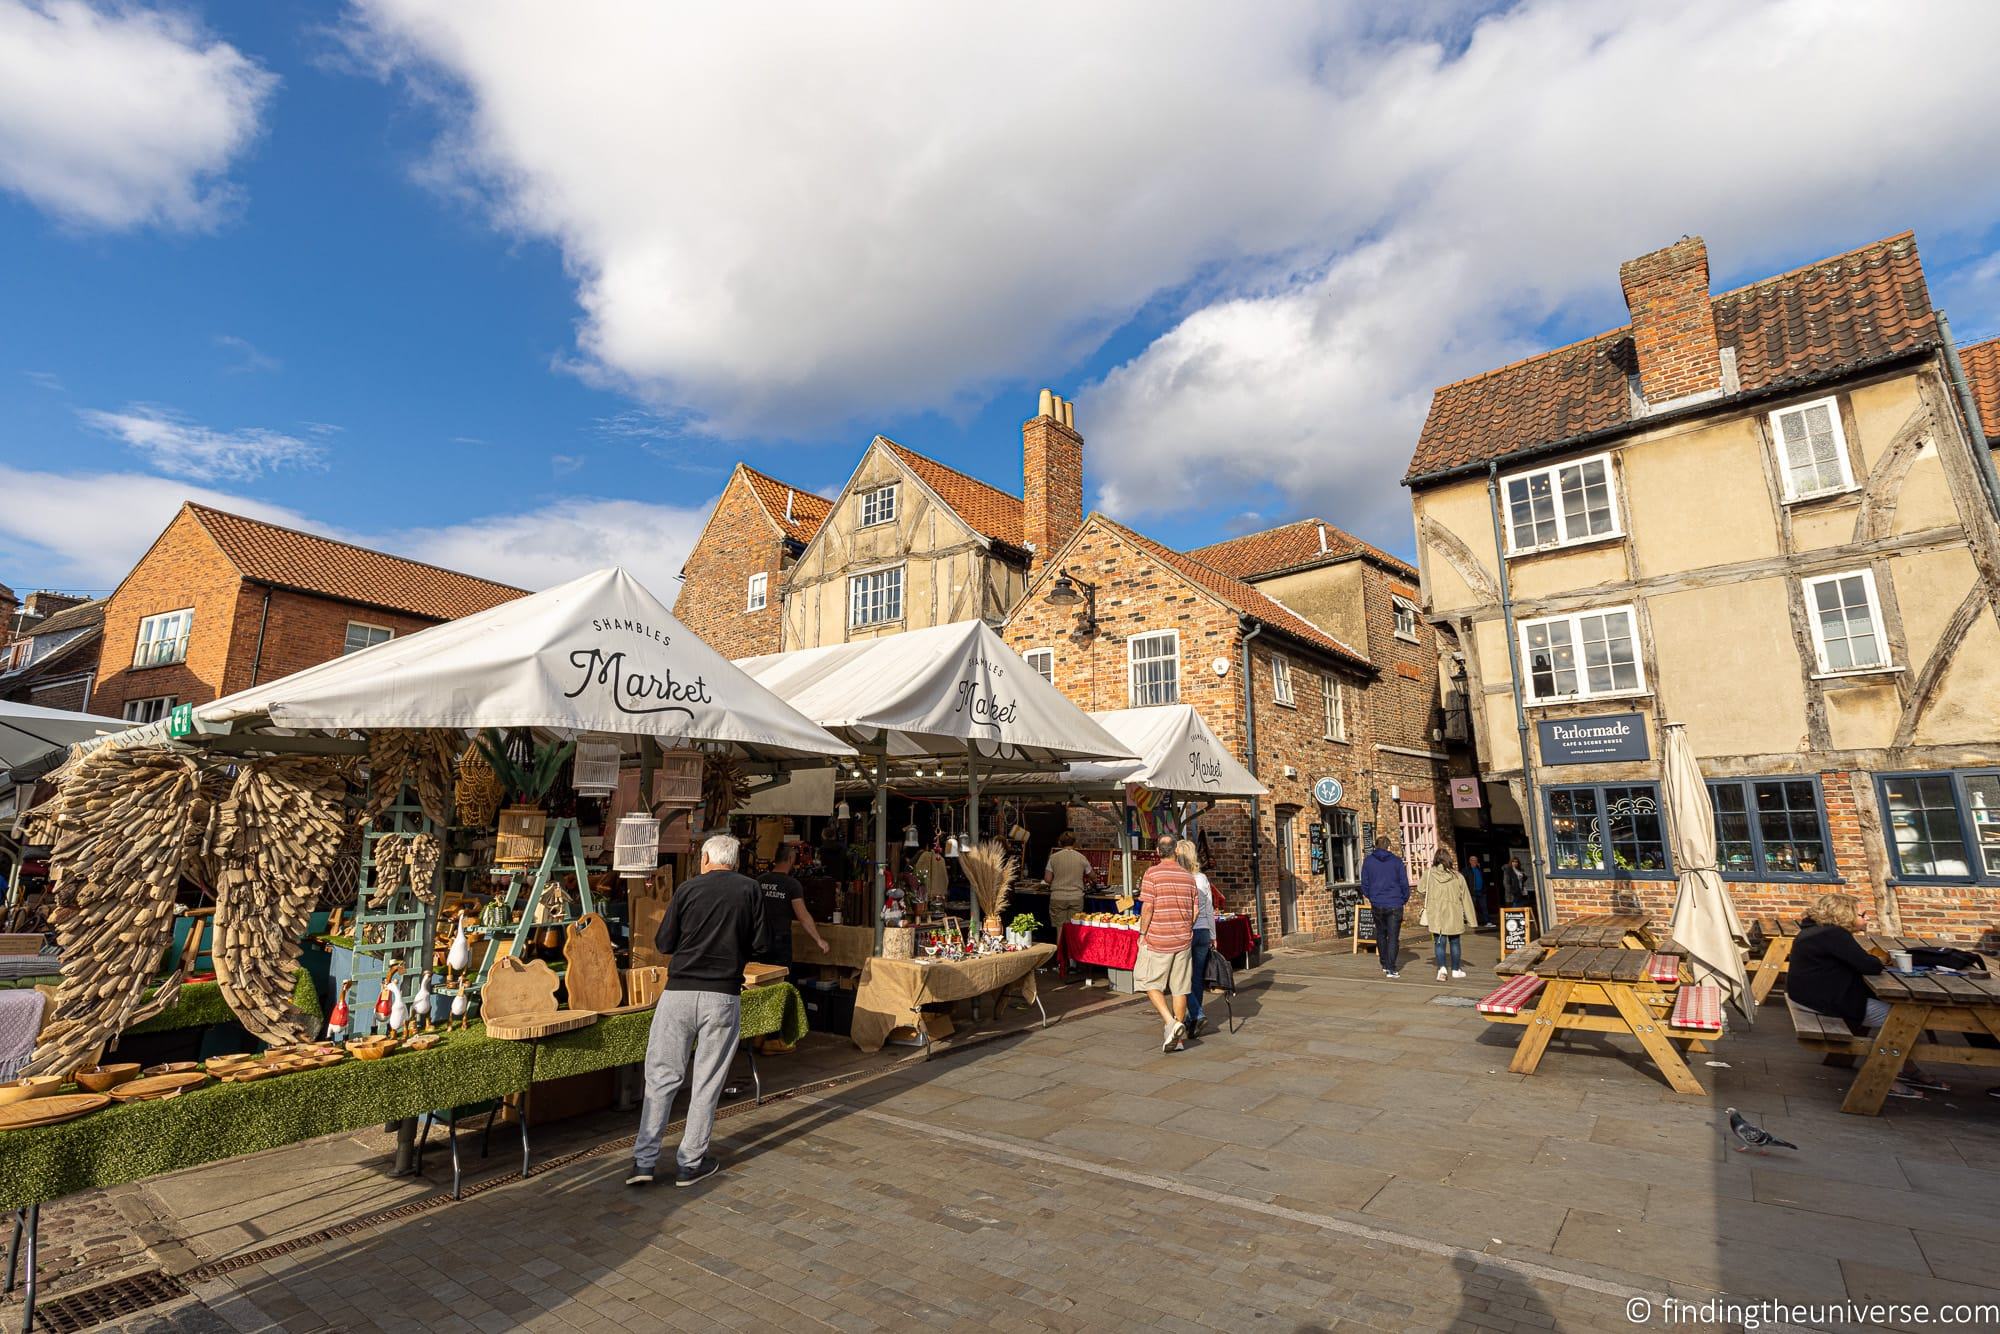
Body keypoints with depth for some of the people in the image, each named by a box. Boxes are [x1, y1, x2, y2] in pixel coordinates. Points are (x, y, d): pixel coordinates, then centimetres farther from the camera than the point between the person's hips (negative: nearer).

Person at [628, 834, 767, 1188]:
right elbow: (757, 943, 4)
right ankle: (691, 1163, 18)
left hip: (679, 993, 0)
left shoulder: (687, 889, 0)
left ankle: (643, 1160, 13)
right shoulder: (751, 890, 1)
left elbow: (663, 944, 4)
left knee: (662, 1075, 12)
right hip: (723, 996, 0)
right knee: (707, 1081, 10)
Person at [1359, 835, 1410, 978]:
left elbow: (1365, 883, 3)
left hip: (1377, 904, 2)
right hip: (1395, 904, -2)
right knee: (1393, 936, 2)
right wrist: (1405, 898, 14)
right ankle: (1391, 969, -3)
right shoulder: (1397, 861, -5)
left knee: (1381, 934, 18)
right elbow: (1404, 883, -2)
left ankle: (1385, 965, 26)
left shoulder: (1368, 860, -2)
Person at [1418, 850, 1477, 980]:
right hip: (1454, 915, 1)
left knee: (1439, 942, 3)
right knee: (1454, 942, 16)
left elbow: (1420, 889, 5)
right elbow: (1466, 898, 1)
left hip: (1435, 915, -1)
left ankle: (1442, 968, -15)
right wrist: (1470, 918, 7)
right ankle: (1455, 969, 26)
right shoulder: (1457, 876, -4)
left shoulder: (1429, 874, -6)